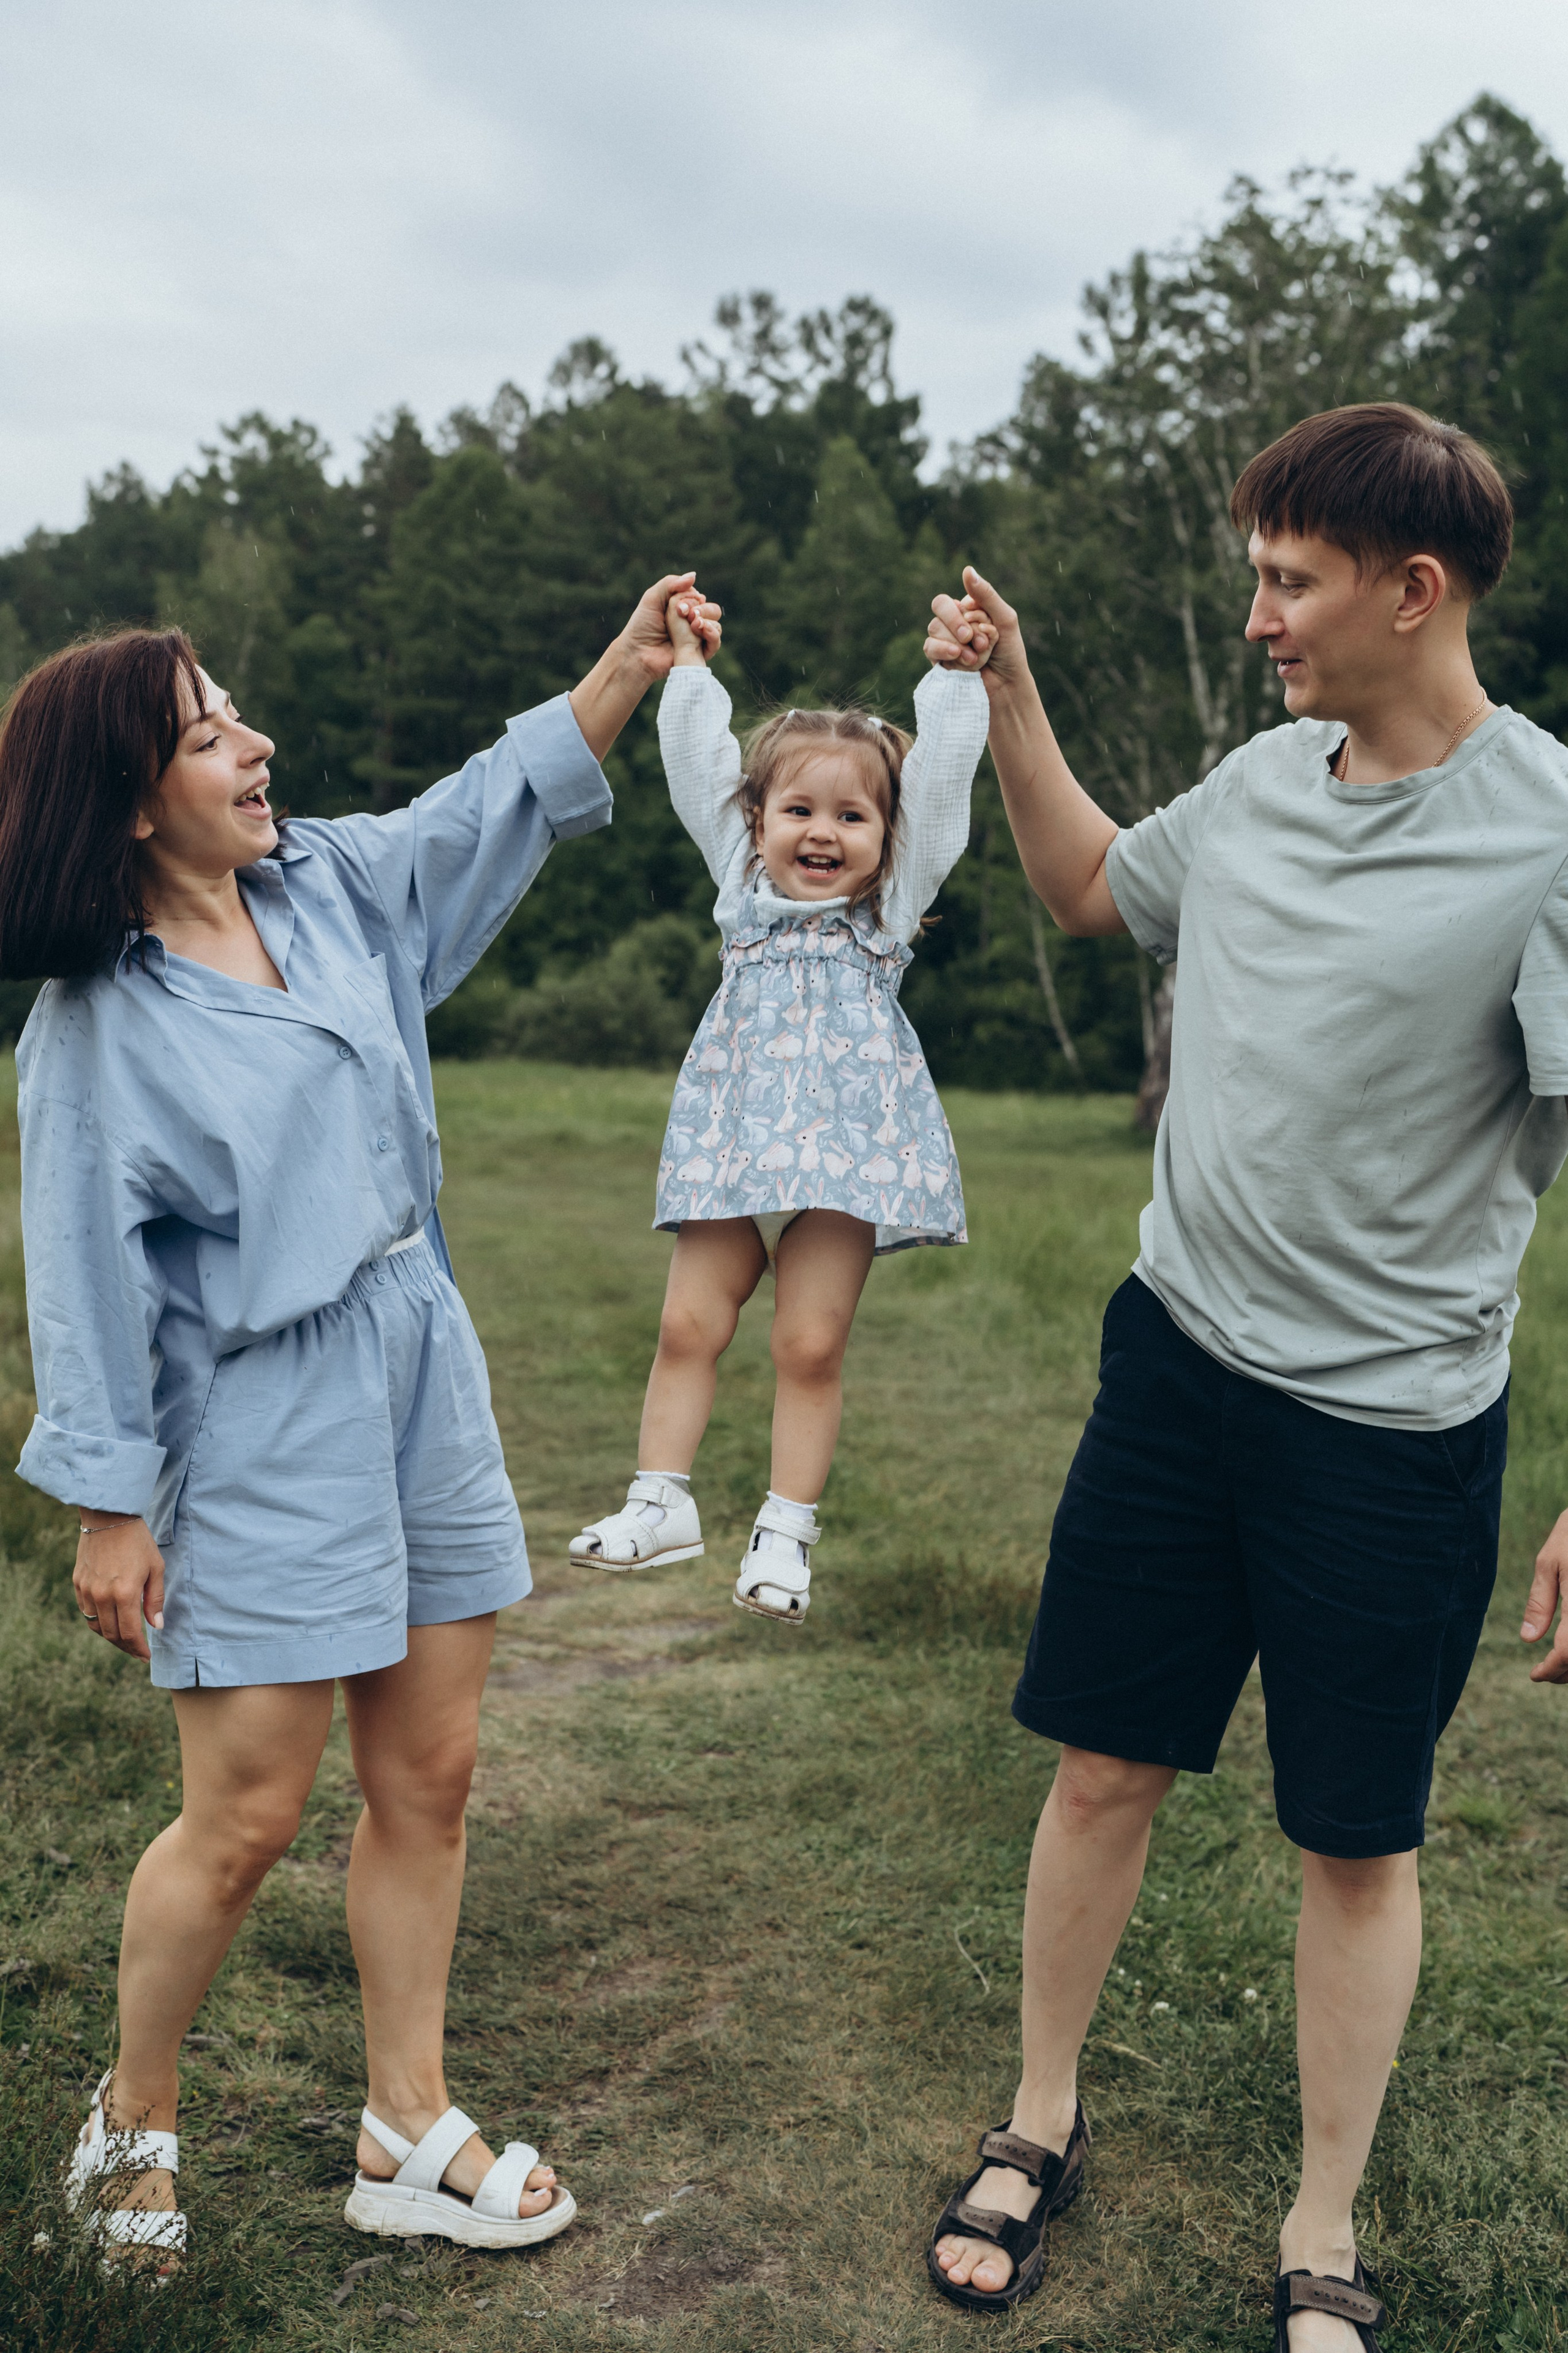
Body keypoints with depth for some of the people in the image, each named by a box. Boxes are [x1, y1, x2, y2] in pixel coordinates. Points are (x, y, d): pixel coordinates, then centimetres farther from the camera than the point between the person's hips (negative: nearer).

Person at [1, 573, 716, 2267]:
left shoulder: (327, 882, 6)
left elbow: (492, 810, 18)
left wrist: (628, 668, 10)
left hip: (424, 1377, 7)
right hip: (264, 1427, -6)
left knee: (429, 1777, 11)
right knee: (244, 1816, 1)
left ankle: (410, 2138, 27)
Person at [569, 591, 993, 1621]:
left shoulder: (895, 894, 8)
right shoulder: (743, 877, 14)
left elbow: (942, 769, 5)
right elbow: (696, 761, 17)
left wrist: (955, 671, 7)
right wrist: (689, 663, 20)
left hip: (847, 1148, -3)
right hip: (736, 1139, 3)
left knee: (811, 1342, -3)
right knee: (690, 1325, 1)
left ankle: (787, 1531, 8)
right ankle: (662, 1499, 13)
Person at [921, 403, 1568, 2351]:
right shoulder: (1266, 779, 3)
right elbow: (1091, 890, 24)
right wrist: (1009, 696, 13)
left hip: (1393, 1422, -5)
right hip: (1178, 1360, 5)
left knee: (1358, 1843, 11)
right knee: (1103, 1766, 14)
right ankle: (1040, 2123, 37)